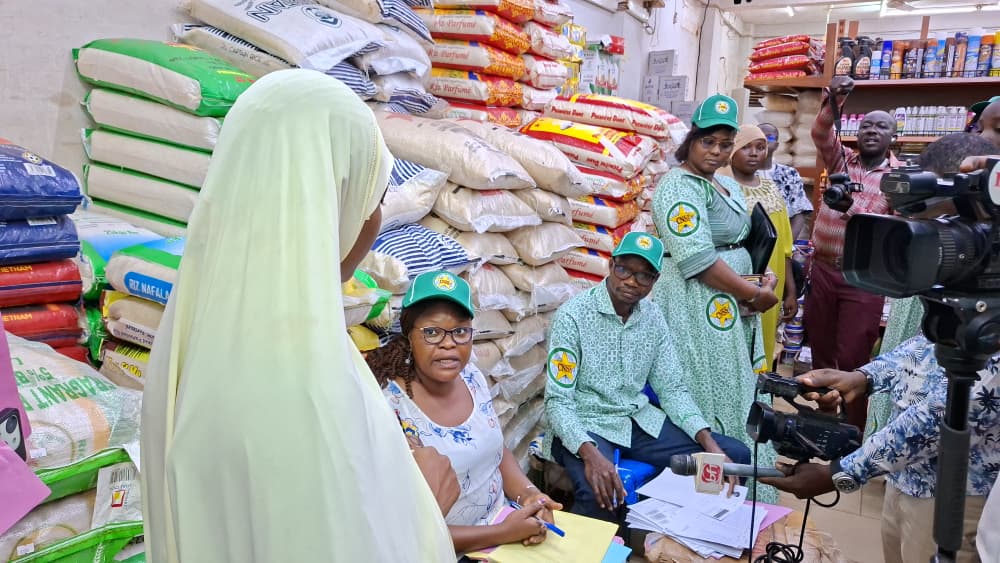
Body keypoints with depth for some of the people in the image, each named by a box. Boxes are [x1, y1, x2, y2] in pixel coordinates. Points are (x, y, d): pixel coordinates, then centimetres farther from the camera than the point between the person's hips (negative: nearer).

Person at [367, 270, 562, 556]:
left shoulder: (472, 377, -2)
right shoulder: (389, 407, -21)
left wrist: (528, 494, -7)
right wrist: (503, 533, -19)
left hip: (502, 519, 6)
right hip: (448, 551, -6)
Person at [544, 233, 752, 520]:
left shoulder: (653, 317, 3)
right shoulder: (573, 316, -15)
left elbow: (672, 389, 7)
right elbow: (558, 401, -17)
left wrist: (707, 440, -9)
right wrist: (590, 453, -34)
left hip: (640, 421, 6)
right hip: (585, 426, -6)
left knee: (735, 456, -3)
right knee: (600, 496, -37)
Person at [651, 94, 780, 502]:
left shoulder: (728, 185, 15)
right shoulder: (679, 187, -15)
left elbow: (738, 243, 18)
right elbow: (697, 259, -23)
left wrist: (753, 287, -2)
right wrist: (753, 293, -17)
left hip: (730, 303, 10)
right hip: (698, 306, -10)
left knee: (736, 392, 16)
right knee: (709, 394, -3)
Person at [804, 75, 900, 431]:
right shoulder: (841, 160, 8)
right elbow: (821, 134, -11)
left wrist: (857, 212, -21)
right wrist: (834, 102, -30)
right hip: (822, 270, 3)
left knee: (853, 358, -2)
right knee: (821, 351, 12)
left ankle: (853, 432, 13)